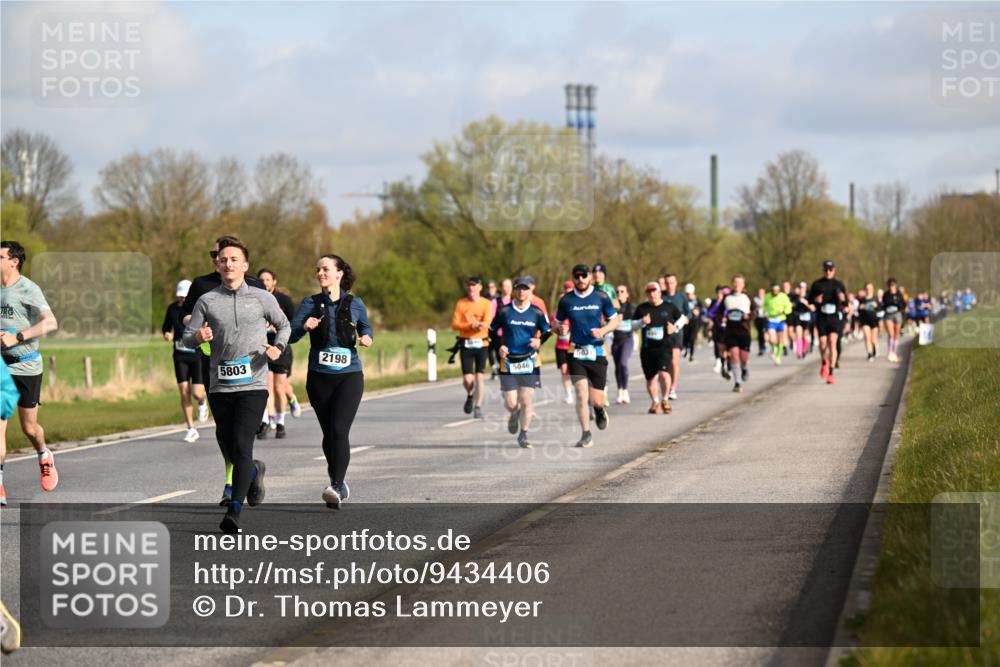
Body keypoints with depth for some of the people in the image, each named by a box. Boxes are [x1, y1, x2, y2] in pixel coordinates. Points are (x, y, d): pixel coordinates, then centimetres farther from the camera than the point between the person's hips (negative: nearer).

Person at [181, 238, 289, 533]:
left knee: (241, 445, -15)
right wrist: (198, 337, -17)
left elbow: (284, 325, 19)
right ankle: (254, 471, 41)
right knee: (228, 447, 7)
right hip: (220, 386, 2)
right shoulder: (207, 301, 7)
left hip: (253, 384, -2)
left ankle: (234, 510, -15)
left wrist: (278, 347, -1)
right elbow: (187, 337, 7)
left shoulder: (262, 298, 6)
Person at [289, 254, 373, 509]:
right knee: (329, 433, 9)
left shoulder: (355, 304, 4)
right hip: (319, 377, 2)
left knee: (339, 430, -17)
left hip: (349, 376, -2)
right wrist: (305, 327, -26)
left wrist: (366, 338, -1)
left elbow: (366, 327, 21)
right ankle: (339, 483, 27)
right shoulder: (311, 303, 4)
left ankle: (336, 486, -23)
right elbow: (290, 334, -5)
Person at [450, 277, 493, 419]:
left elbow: (487, 322, -11)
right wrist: (471, 326, -16)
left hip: (481, 344, -1)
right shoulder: (460, 303, 5)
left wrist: (480, 325, -33)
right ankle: (470, 396, 26)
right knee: (468, 379, -6)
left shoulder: (486, 304, 2)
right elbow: (455, 324, -2)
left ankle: (478, 407, 4)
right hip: (466, 344, 1)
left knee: (480, 377, -6)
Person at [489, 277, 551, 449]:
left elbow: (547, 331, 10)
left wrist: (539, 341, -11)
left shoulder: (537, 312, 1)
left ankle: (523, 436, 11)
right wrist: (499, 346, -5)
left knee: (526, 400, -5)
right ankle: (514, 414, 36)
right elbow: (492, 331, 11)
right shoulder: (504, 311, 1)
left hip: (529, 361, 0)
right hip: (508, 362, 0)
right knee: (511, 403, -2)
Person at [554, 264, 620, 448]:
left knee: (597, 399, 0)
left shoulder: (601, 297, 1)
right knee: (581, 395, -11)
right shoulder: (566, 300, 3)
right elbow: (558, 323, 10)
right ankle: (586, 434, -2)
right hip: (576, 353, 0)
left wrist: (603, 330, -12)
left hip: (597, 352, 0)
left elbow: (614, 320, 7)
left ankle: (599, 410, 37)